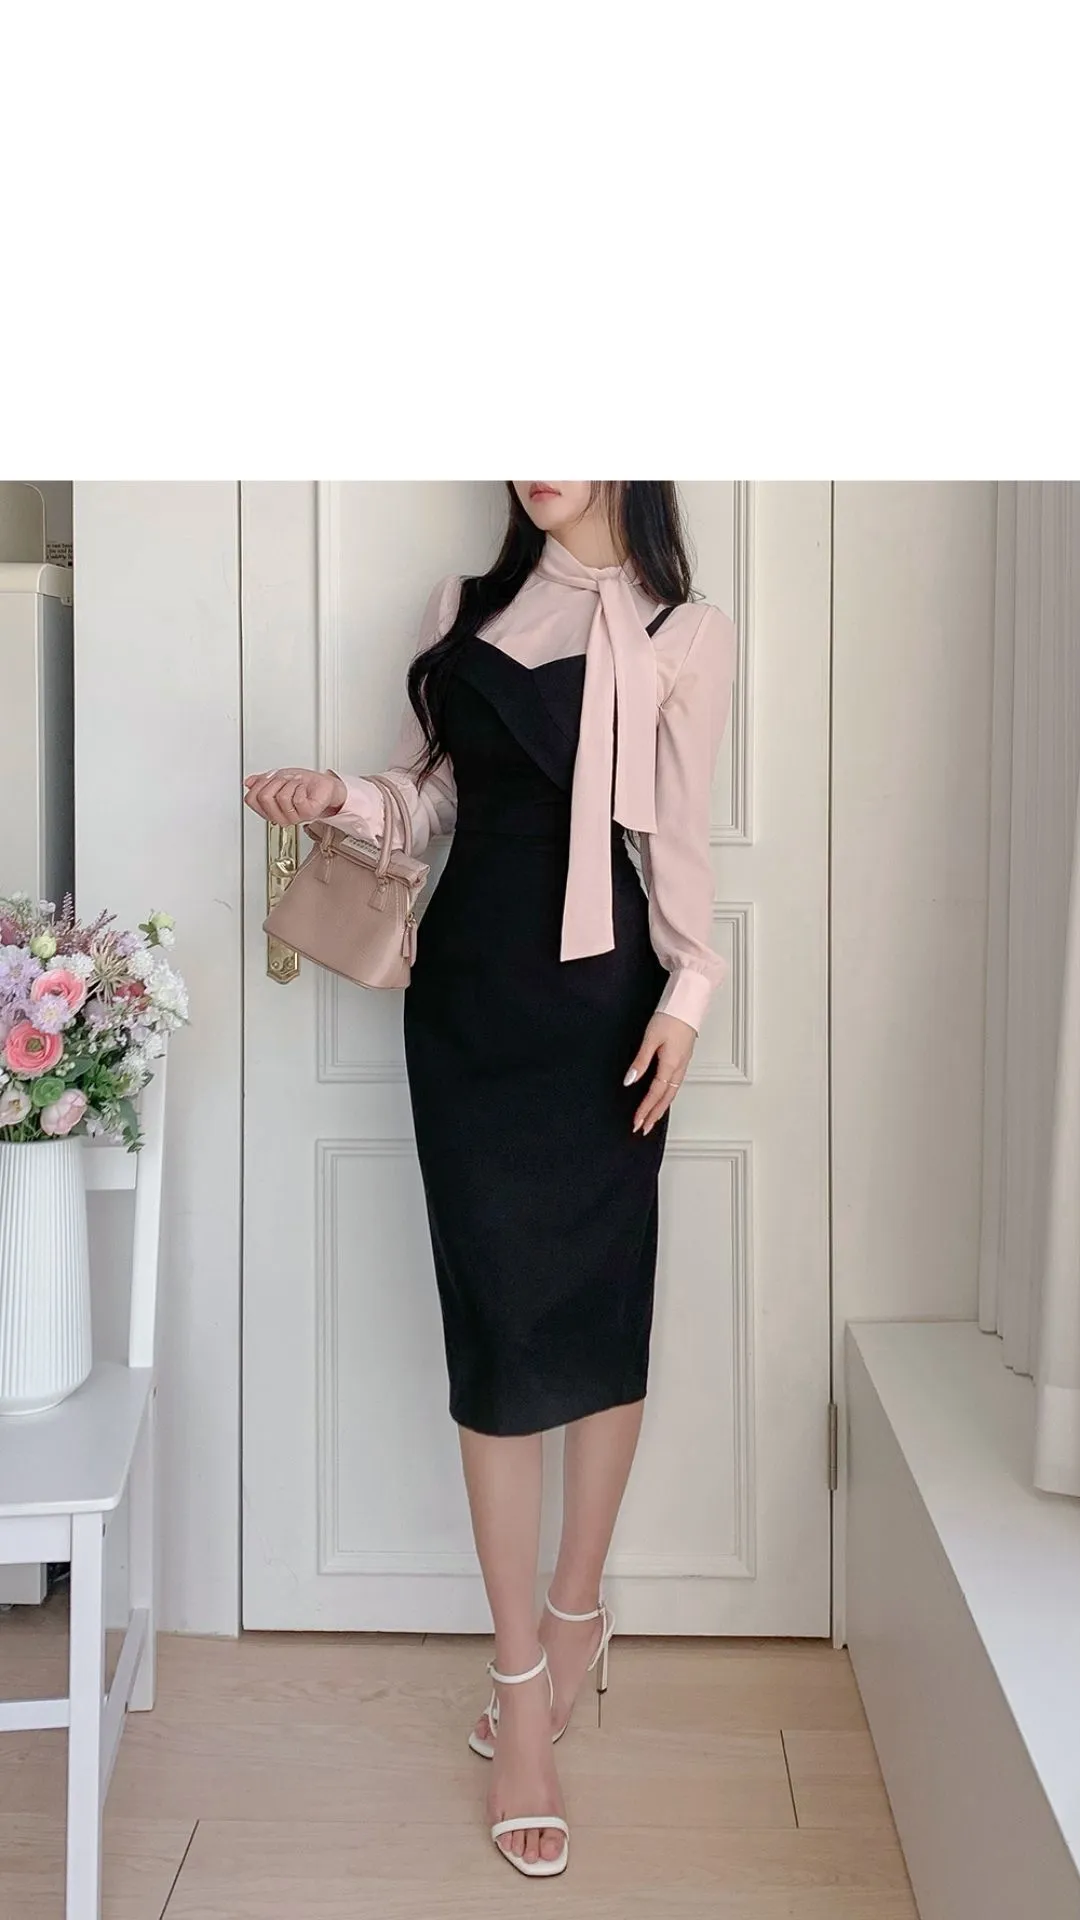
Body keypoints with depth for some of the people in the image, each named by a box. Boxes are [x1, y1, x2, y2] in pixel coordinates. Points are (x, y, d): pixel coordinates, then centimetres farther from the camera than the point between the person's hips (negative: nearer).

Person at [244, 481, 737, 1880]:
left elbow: (676, 833, -2)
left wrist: (685, 996, -12)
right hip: (469, 993, 2)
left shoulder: (683, 636, 2)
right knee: (496, 1319, -1)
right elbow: (431, 797, 14)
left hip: (601, 1001, -2)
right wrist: (339, 799, -4)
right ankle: (526, 1673, 7)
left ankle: (573, 1611, 26)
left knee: (600, 1308, 6)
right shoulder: (465, 606, 13)